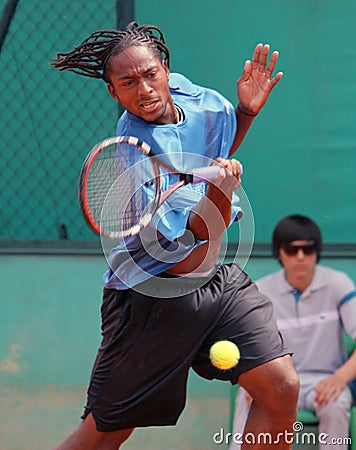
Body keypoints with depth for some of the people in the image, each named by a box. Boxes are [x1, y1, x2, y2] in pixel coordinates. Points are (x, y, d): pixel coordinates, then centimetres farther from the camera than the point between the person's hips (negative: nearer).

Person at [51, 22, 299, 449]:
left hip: (218, 280, 7)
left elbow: (217, 151, 20)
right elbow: (189, 262, -27)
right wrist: (220, 192, -42)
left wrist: (246, 110, 2)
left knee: (281, 387, -10)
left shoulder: (184, 91, -3)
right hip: (151, 297, -7)